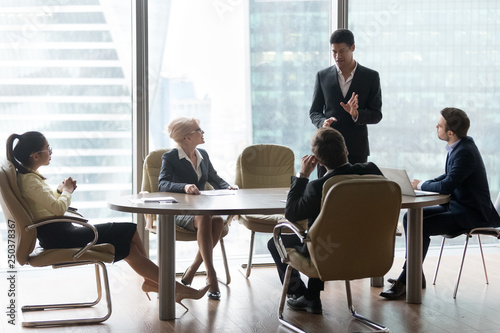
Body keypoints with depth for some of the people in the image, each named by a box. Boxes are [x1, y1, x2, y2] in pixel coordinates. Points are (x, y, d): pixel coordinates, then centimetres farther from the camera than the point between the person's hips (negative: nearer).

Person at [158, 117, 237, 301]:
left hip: (201, 208, 5)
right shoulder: (170, 157, -3)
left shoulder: (203, 155, 16)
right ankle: (211, 275, -37)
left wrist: (228, 187, 0)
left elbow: (216, 180, 23)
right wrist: (184, 187, -35)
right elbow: (162, 184, -17)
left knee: (218, 220, -29)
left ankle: (191, 272, -19)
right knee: (204, 219, -37)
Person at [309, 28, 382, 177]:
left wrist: (356, 114, -18)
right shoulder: (323, 76, 8)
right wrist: (323, 122, -12)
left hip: (356, 150, -1)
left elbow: (376, 115, 3)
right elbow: (314, 112, 11)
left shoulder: (371, 77, 4)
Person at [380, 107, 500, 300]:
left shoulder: (465, 153, -24)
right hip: (457, 207, 10)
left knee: (421, 226, -25)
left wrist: (421, 185, -12)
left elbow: (447, 186, -30)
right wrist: (423, 184, 3)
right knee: (410, 217, 5)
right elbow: (449, 176, 19)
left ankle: (406, 282, -16)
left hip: (471, 215, -10)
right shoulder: (459, 146, 7)